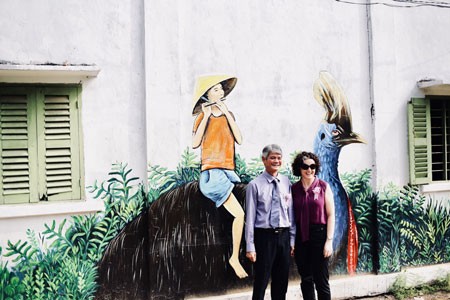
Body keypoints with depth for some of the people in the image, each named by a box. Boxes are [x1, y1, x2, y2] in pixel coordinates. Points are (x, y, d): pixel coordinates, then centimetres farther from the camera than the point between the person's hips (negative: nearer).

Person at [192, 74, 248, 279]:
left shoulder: (228, 115, 15)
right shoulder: (202, 117, 0)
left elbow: (239, 139, 0)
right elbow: (195, 143, -15)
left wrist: (227, 114, -5)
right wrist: (206, 116, -16)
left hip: (227, 171, 6)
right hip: (211, 172, -6)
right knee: (239, 213, -16)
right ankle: (235, 258, -3)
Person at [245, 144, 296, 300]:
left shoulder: (286, 183, 5)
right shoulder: (255, 185, -7)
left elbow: (291, 213, 9)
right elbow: (250, 217, -7)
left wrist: (292, 240, 7)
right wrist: (250, 247, -9)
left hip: (284, 236, 4)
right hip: (265, 236, -4)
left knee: (282, 281, 13)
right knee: (261, 282, 2)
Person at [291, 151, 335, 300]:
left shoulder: (323, 186, -2)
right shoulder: (294, 189, 5)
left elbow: (331, 215, -3)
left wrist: (329, 241, -9)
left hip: (319, 235, -3)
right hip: (300, 237, 3)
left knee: (321, 280, 0)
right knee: (306, 279, 10)